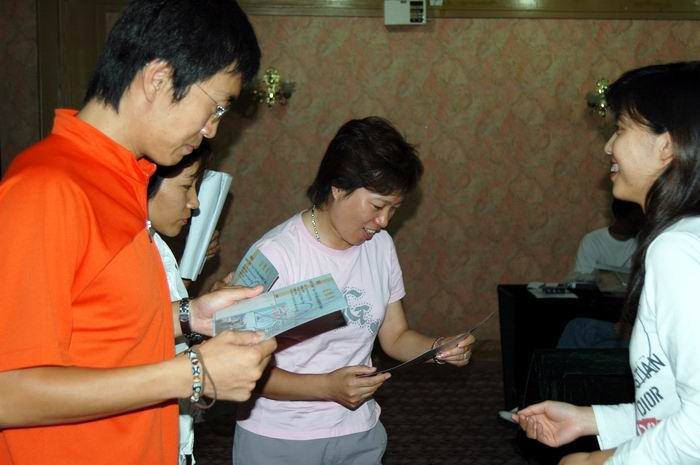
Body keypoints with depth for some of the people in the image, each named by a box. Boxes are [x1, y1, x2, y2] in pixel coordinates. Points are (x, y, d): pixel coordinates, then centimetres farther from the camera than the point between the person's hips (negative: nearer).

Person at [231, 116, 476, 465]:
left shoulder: (380, 246, 0)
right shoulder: (274, 255, -20)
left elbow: (395, 336, 8)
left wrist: (439, 347, -12)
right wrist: (327, 387, -30)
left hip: (360, 435, 5)